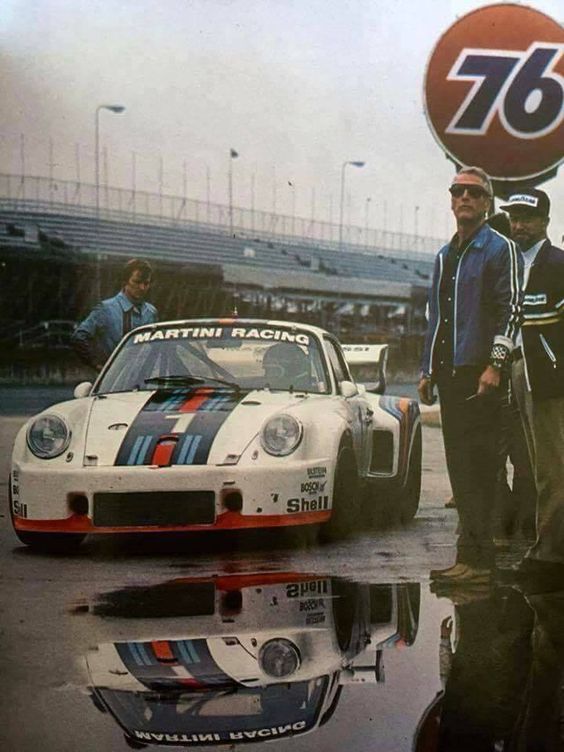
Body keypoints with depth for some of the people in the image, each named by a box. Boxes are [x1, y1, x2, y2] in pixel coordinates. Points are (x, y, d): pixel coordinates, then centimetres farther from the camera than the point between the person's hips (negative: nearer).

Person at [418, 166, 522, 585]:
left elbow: (511, 310, -10)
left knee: (477, 467, -9)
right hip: (450, 374, 8)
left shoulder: (501, 249, -2)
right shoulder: (445, 256, 21)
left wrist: (495, 365, -18)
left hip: (480, 374, -7)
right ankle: (474, 555, 11)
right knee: (460, 467, 7)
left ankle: (476, 558, -9)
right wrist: (428, 370, 19)